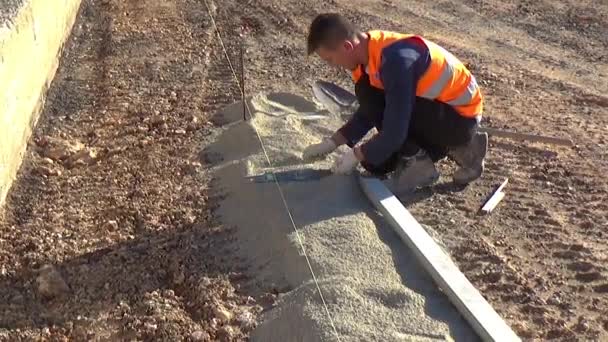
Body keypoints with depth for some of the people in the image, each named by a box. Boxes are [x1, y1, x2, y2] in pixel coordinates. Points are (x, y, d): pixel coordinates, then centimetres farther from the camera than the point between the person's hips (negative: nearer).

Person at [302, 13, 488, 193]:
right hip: (438, 106, 9)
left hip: (461, 116, -9)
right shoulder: (370, 50, -3)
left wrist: (356, 155, -13)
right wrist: (332, 142, 5)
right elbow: (368, 112, 11)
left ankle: (416, 161, -7)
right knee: (376, 163, 8)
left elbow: (394, 133, -28)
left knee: (369, 94, -22)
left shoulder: (395, 59, -31)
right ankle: (457, 147, 13)